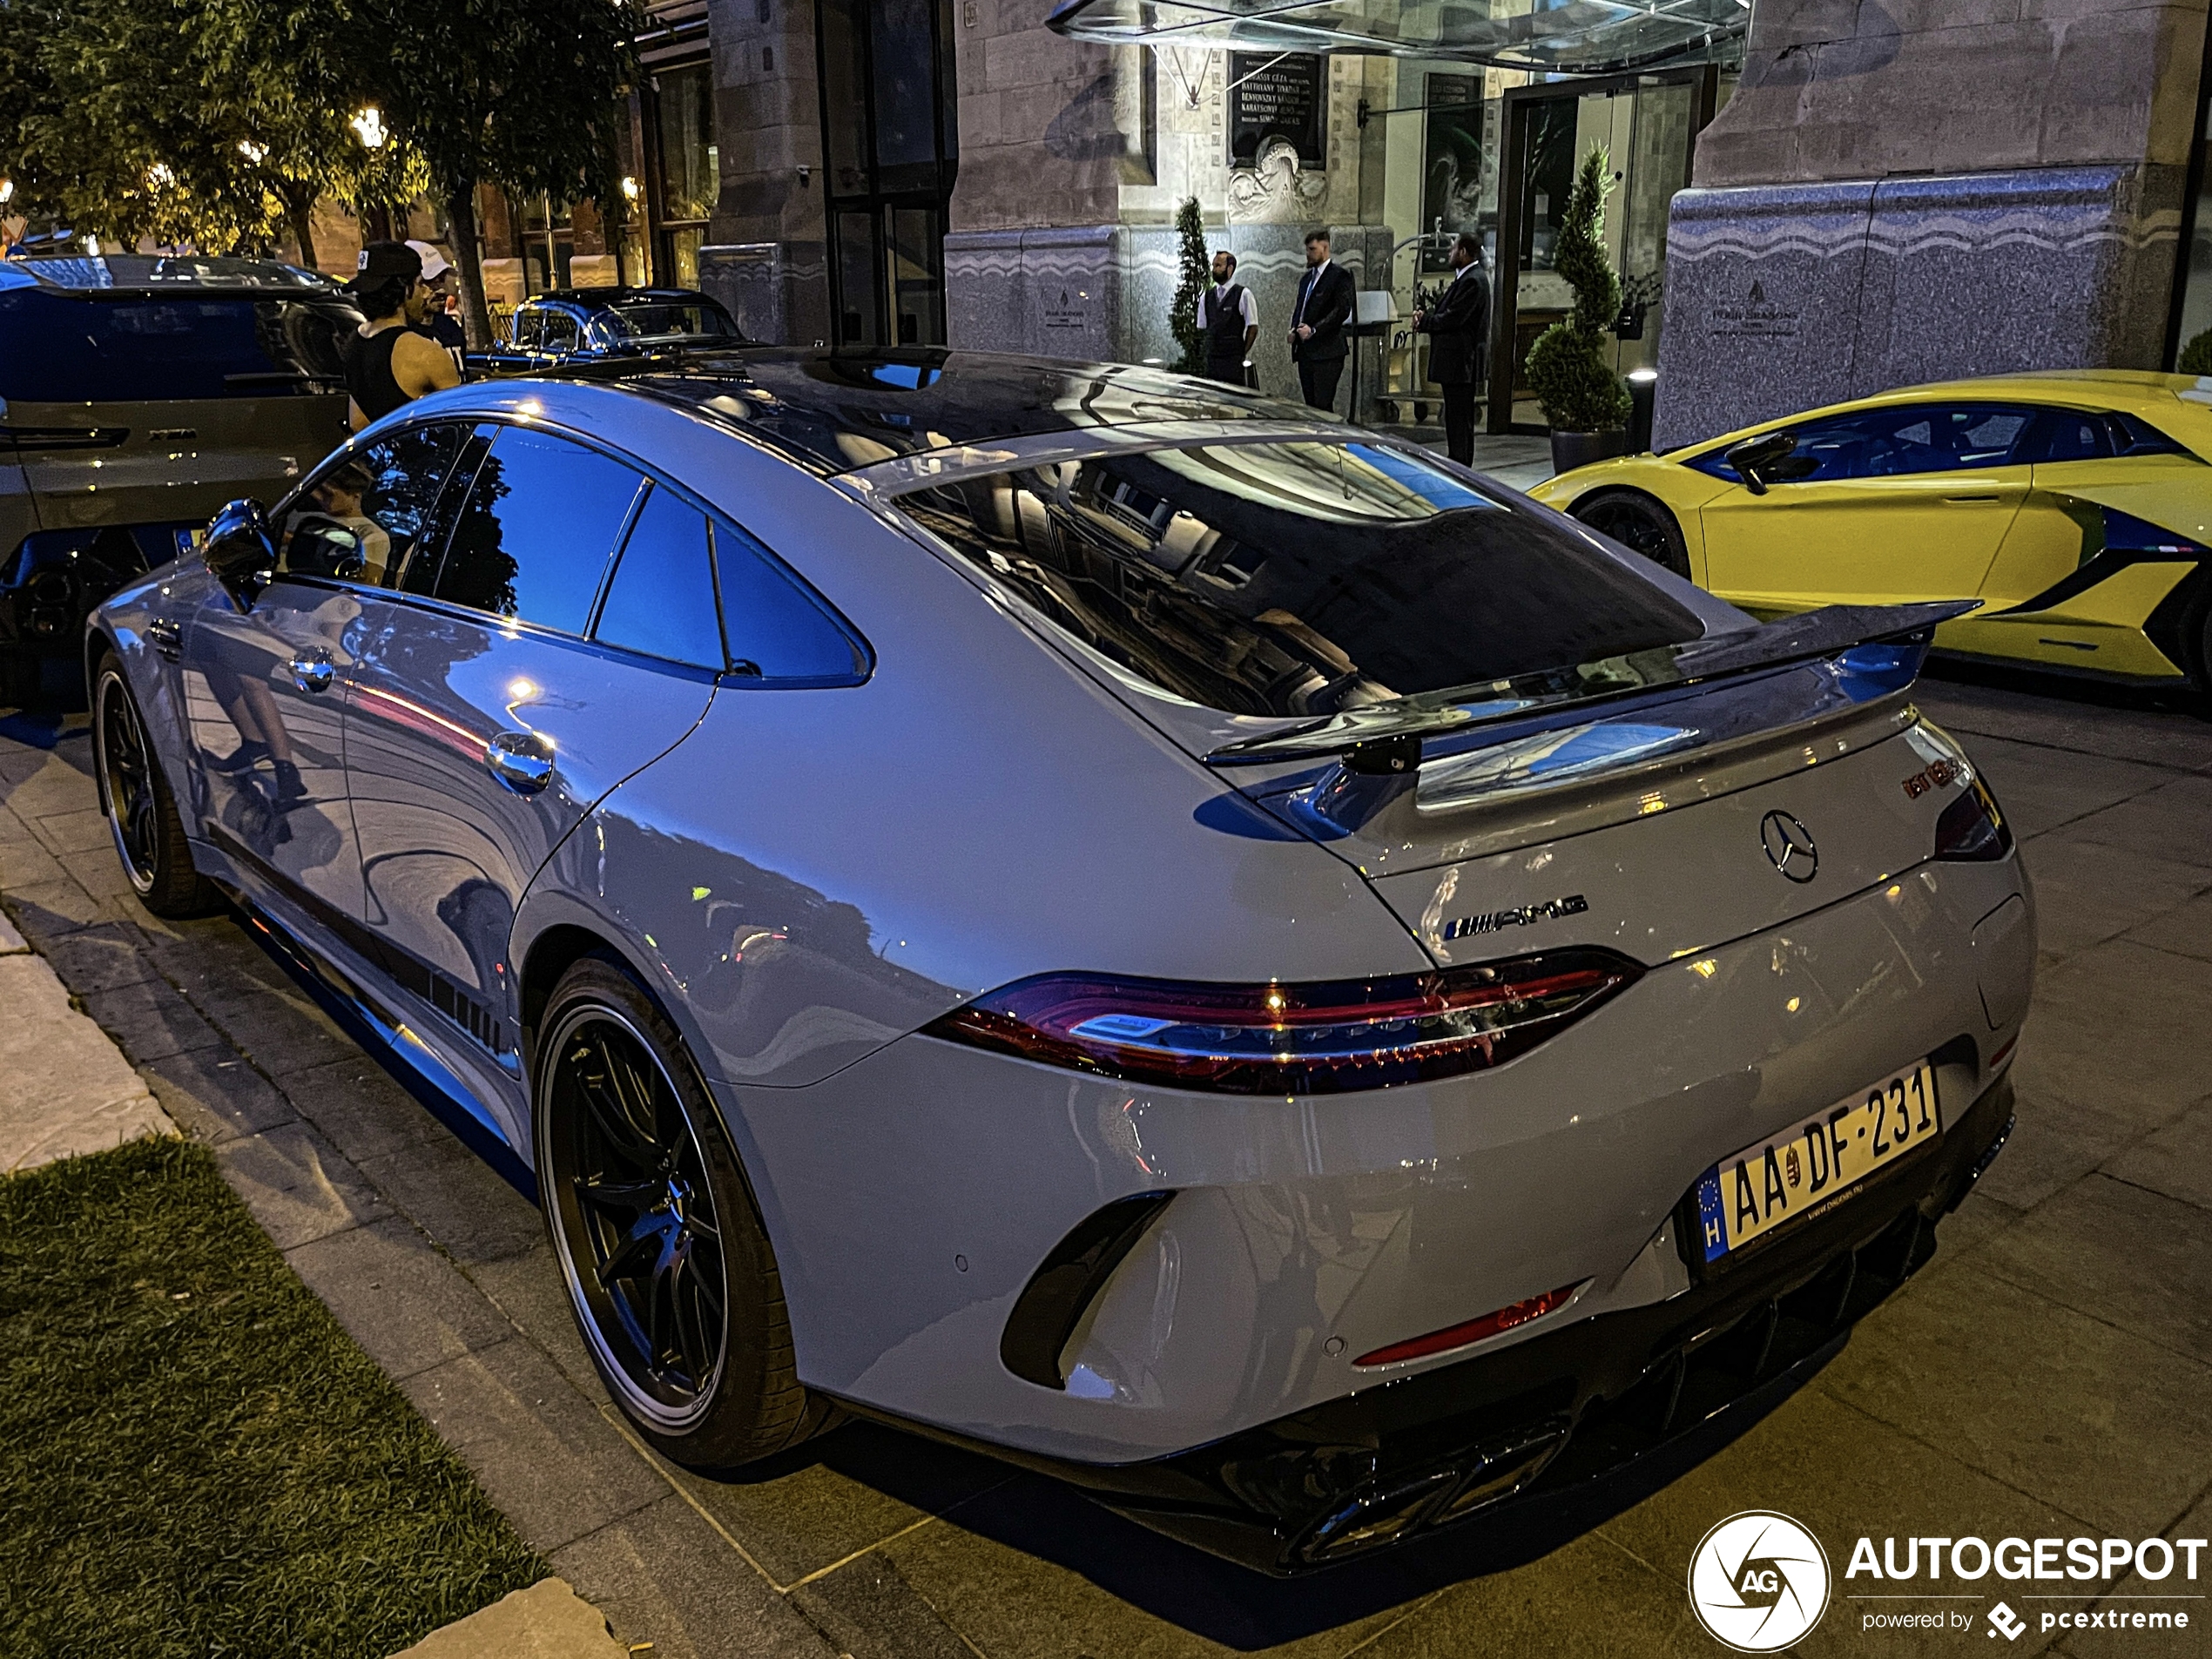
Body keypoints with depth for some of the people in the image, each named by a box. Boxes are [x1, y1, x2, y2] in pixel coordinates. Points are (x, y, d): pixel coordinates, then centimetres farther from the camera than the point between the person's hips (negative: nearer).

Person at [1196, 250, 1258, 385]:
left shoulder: (1243, 294, -3)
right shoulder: (1206, 296, 11)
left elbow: (1253, 327, -3)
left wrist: (1242, 353, -2)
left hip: (1234, 360, -4)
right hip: (1211, 358, 4)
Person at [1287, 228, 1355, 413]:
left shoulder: (1339, 275, -3)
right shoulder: (1306, 278, 22)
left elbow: (1343, 310, -12)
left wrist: (1313, 330, -17)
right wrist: (1294, 329, 6)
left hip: (1327, 351, -7)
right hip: (1305, 351, 8)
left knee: (1323, 406, -12)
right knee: (1310, 405, 5)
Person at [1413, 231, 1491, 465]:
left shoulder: (1472, 281, -16)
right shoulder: (1466, 278, 17)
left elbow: (1452, 319, -21)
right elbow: (1449, 314, 17)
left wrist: (1423, 320, -8)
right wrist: (1426, 317, 0)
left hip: (1461, 362, -11)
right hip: (1458, 361, 11)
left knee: (1459, 418, -8)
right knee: (1458, 418, 15)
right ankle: (1460, 466, 21)